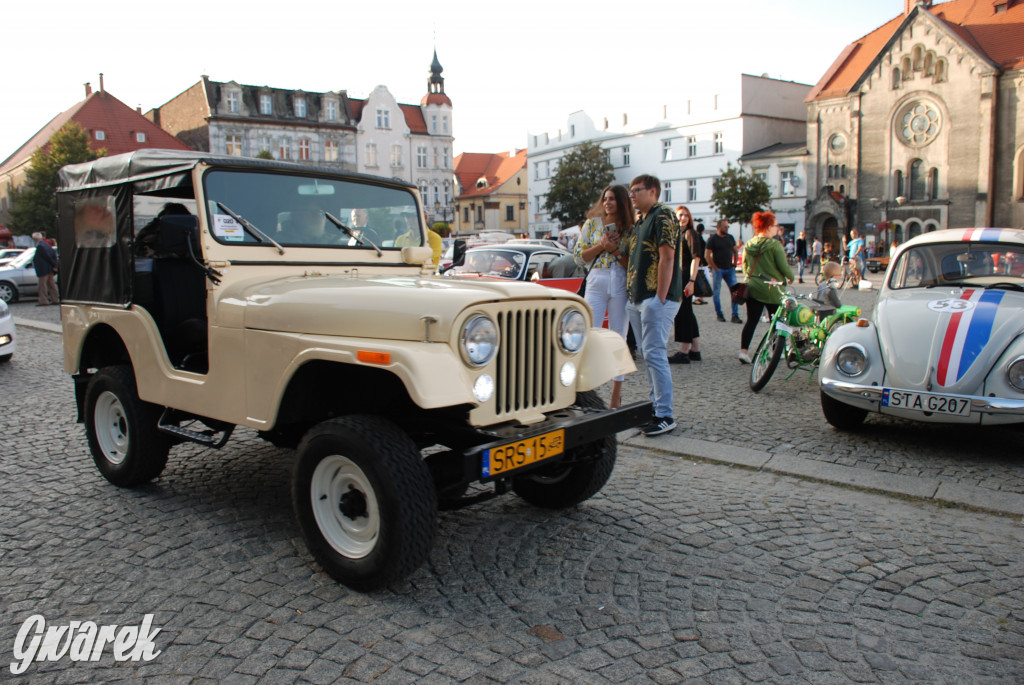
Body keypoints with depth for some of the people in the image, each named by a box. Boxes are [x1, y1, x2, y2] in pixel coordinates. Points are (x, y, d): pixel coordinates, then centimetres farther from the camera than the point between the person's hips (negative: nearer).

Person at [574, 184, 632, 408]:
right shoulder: (592, 224, 8)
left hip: (621, 286, 0)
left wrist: (615, 250, -12)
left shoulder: (631, 230, 5)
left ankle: (616, 395, 13)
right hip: (596, 283, 0)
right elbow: (579, 256, 4)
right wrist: (601, 245, -9)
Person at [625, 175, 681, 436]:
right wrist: (631, 294, 16)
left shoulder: (663, 216, -8)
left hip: (656, 297, -10)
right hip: (637, 298, 10)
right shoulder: (640, 221, 21)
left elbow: (667, 258, -16)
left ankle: (665, 416, -8)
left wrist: (660, 297, -20)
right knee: (649, 355, 13)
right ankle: (655, 404, 21)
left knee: (655, 354, -12)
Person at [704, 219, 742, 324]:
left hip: (729, 269, 4)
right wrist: (715, 268, -10)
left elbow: (735, 251, 21)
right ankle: (719, 314, 15)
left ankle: (735, 315, -2)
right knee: (716, 292, 2)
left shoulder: (730, 237, 11)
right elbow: (707, 255, -7)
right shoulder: (713, 239, -4)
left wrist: (734, 264, 10)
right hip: (718, 270, -4)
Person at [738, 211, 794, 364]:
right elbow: (784, 266, -12)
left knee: (751, 320, 4)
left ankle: (743, 350, -7)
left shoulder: (749, 244, 4)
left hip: (752, 288, 5)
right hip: (771, 290, -5)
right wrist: (791, 277, 7)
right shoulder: (775, 245, -14)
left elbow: (744, 265, 12)